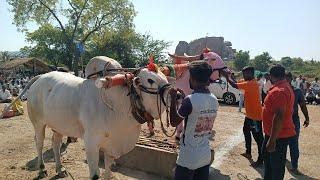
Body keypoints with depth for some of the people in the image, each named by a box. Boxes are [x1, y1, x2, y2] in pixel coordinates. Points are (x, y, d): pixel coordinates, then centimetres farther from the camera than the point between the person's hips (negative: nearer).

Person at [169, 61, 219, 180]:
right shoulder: (214, 100, -1)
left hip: (188, 157, -6)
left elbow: (174, 122, -10)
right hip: (206, 155, 6)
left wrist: (173, 98, -2)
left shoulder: (190, 100, -21)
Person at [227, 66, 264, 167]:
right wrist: (230, 75, 7)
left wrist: (227, 76, -12)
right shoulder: (250, 83, 9)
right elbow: (238, 83, 15)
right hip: (250, 114, 11)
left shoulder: (251, 83, -22)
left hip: (255, 115, -11)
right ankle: (248, 153, 35)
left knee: (258, 137, -4)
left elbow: (235, 85, -24)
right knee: (246, 131, 22)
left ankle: (260, 160, 4)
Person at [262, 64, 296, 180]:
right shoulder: (285, 87, 10)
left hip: (278, 136, -11)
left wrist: (272, 140, -27)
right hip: (276, 133, 11)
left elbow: (279, 116, -30)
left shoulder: (278, 91, -24)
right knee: (267, 155, 26)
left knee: (277, 166, 3)